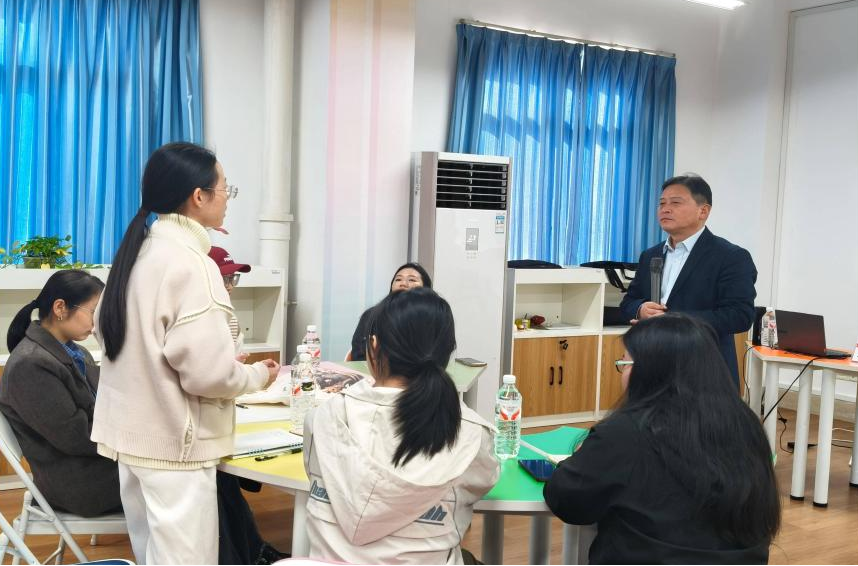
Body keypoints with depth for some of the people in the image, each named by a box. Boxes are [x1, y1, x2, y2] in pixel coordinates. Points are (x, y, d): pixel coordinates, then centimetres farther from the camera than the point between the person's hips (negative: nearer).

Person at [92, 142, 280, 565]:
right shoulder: (191, 263, -20)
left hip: (133, 432, 9)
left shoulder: (139, 251, 7)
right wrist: (259, 375, -5)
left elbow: (105, 328, 20)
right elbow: (209, 372, -25)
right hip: (173, 442, -9)